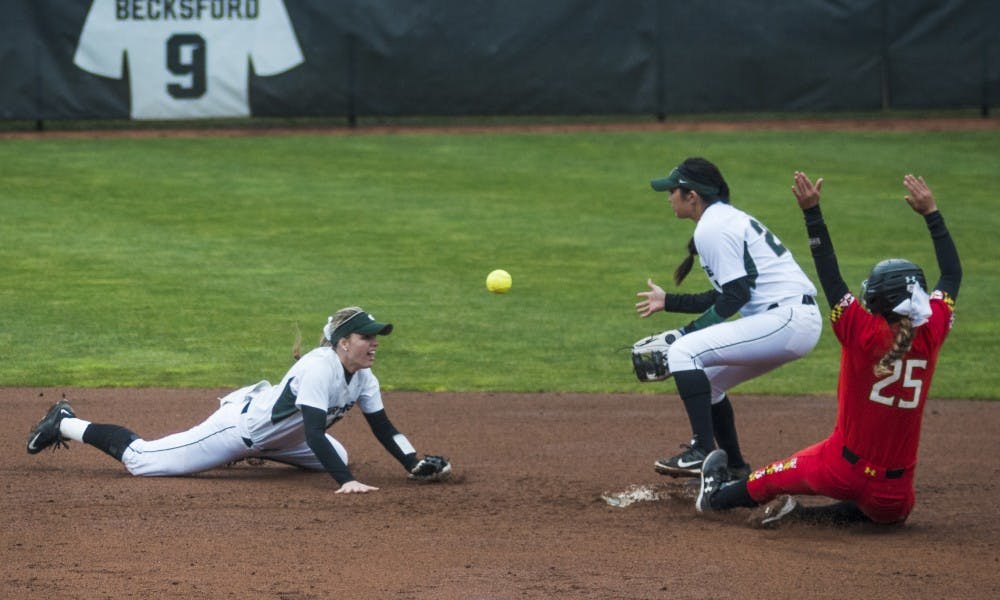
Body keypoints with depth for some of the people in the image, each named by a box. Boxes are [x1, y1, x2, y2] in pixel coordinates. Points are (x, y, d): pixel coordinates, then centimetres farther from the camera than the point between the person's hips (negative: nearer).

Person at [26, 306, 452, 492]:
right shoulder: (320, 368, -32)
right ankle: (65, 424, 15)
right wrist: (346, 482, -46)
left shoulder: (363, 377, -5)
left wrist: (415, 465, -10)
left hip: (277, 437, 9)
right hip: (239, 425, -9)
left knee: (335, 457, 20)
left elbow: (382, 428, 3)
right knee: (141, 459, -6)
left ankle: (248, 454, 31)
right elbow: (314, 433, -39)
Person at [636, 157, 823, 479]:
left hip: (787, 318, -11)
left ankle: (704, 452, -21)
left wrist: (687, 332, -13)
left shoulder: (712, 228, -10)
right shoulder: (728, 218, 20)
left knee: (683, 353, -16)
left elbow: (736, 296, -16)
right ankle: (734, 468, 29)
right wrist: (668, 302, 33)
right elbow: (724, 295, 24)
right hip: (797, 322, 11)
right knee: (703, 379, 20)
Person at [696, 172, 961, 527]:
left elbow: (830, 276, -14)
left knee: (777, 476, 27)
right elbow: (952, 274, 7)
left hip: (843, 469, -2)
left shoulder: (864, 334, -17)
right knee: (894, 512, 36)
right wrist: (930, 212, 14)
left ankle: (717, 495, 51)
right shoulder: (929, 335, -6)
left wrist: (812, 211, -12)